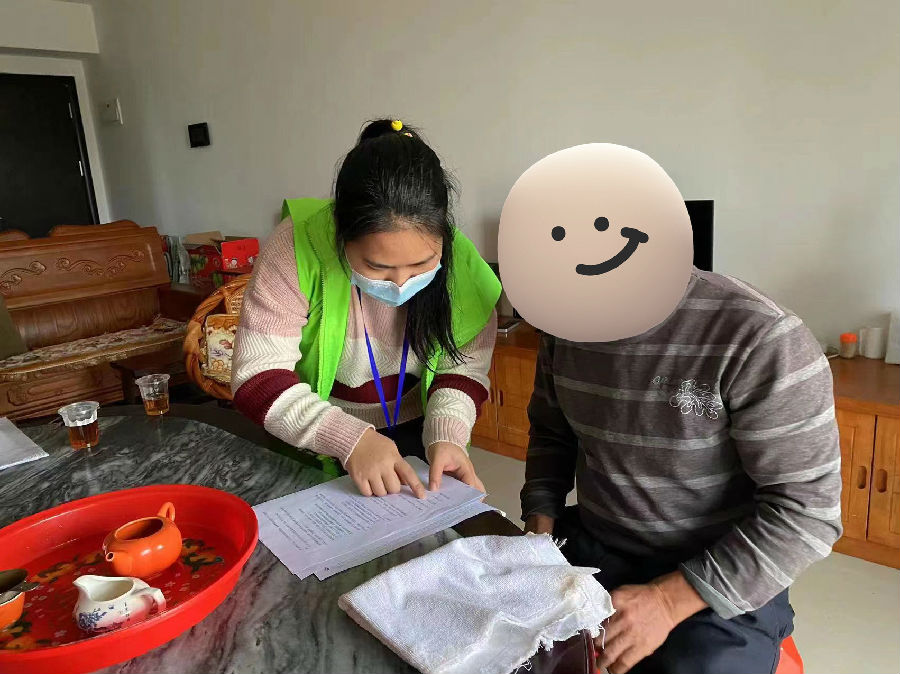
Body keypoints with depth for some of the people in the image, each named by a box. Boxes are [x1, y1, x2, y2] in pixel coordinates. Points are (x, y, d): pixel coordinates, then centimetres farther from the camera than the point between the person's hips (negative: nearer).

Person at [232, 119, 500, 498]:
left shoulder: (457, 257, -17)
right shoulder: (298, 248, -26)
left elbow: (464, 363, -7)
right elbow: (258, 379, -25)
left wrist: (447, 434, -25)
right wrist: (349, 438, -37)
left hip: (417, 436, 3)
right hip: (315, 448, -2)